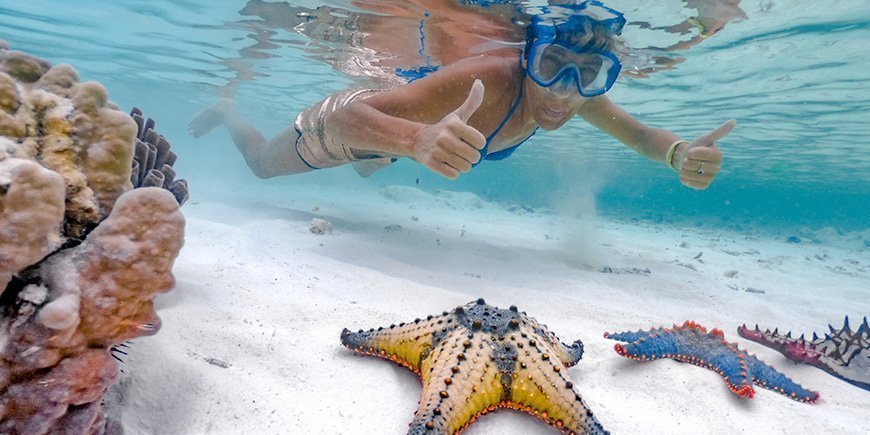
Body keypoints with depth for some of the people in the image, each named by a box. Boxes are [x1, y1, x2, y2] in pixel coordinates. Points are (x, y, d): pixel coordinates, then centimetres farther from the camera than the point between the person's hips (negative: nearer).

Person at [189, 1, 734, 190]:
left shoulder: (578, 92, -24)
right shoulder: (482, 82, -47)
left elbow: (642, 134, -13)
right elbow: (351, 118, -51)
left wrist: (679, 152, -37)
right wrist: (417, 138, -74)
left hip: (399, 126, 6)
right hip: (351, 116, -6)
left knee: (368, 169, 43)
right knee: (263, 163, 22)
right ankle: (228, 111, 52)